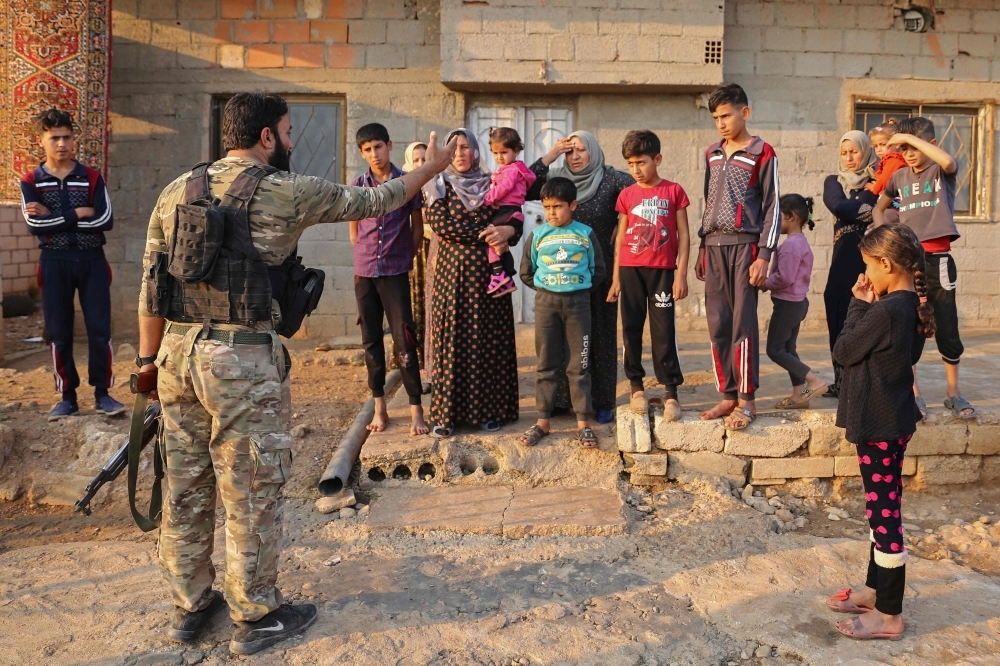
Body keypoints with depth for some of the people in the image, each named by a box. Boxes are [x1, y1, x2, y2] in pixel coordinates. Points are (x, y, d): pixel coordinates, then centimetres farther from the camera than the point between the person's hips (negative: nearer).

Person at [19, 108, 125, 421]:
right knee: (59, 334, 6)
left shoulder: (92, 177, 3)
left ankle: (102, 394, 11)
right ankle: (67, 397, 17)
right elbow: (34, 225, -10)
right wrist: (77, 214, -13)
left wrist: (54, 217, -11)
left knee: (100, 330, -1)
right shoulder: (31, 181, 4)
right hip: (55, 264, 1)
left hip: (92, 261, -1)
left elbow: (106, 220, -10)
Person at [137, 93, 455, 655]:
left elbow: (151, 286, 9)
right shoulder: (286, 192, -6)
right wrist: (431, 168, 19)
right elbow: (371, 202, 4)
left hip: (178, 354, 6)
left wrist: (149, 359, 17)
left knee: (185, 489, 15)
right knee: (252, 494, 6)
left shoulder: (177, 191, 9)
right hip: (245, 361, -6)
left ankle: (189, 606, 31)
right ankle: (257, 618, 20)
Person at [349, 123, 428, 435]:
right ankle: (380, 407, 17)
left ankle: (416, 410, 0)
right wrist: (367, 257, 9)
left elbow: (417, 228, 7)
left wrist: (406, 258, 6)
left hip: (396, 272, -3)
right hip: (364, 272, 3)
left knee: (404, 340, -6)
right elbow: (354, 231, 14)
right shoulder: (357, 186, 5)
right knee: (371, 340, 7)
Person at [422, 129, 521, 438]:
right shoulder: (438, 186, 4)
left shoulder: (493, 184, 11)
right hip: (452, 271, -2)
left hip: (488, 273, 2)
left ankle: (488, 409, 12)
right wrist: (486, 234, -14)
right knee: (452, 338, -2)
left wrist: (507, 231, -20)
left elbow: (515, 218, 4)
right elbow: (441, 224, -10)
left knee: (490, 339, 2)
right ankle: (446, 413, 5)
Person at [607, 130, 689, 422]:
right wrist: (616, 278, 8)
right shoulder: (627, 195, 7)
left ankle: (671, 392, 5)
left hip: (662, 271, -2)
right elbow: (620, 237, 10)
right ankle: (636, 385, 18)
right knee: (631, 329, 6)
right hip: (630, 270, 2)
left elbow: (684, 236, 2)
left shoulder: (674, 191, 1)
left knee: (664, 331, -2)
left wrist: (681, 274, -5)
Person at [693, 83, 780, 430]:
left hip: (745, 245, -5)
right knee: (718, 325, 4)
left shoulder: (762, 153, -1)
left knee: (743, 323, -7)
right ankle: (728, 395, 12)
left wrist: (764, 255, -11)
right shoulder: (712, 153, 16)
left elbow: (772, 208, -3)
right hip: (714, 246, 5)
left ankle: (747, 400, 0)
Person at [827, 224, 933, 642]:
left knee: (883, 511, -2)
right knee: (883, 507, 18)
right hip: (893, 419, 10)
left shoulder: (885, 311, -23)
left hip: (878, 425, -10)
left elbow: (843, 351, -15)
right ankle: (876, 590, 32)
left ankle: (889, 615, 9)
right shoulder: (911, 307, 6)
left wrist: (859, 305, -7)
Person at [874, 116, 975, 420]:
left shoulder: (942, 172, -2)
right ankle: (913, 393, 15)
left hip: (938, 259, -3)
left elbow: (948, 161, -27)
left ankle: (954, 393, 19)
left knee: (947, 329, 3)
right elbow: (880, 207, 22)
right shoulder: (899, 176, 8)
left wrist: (910, 136, -22)